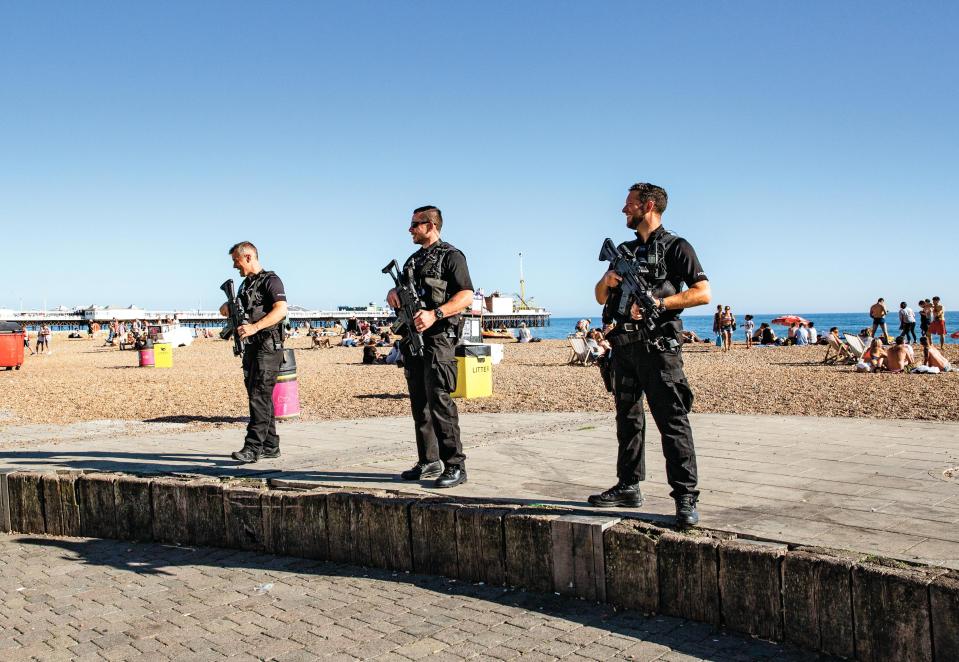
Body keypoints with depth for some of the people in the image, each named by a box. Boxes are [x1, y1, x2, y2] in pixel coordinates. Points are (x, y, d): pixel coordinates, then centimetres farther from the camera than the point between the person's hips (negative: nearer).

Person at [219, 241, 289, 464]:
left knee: (259, 395, -13)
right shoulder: (245, 284, 20)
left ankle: (253, 447, -15)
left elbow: (281, 309, -23)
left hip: (268, 346, -9)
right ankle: (270, 446, 16)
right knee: (258, 396, 10)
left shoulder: (270, 280, -8)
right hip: (251, 346, 9)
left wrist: (255, 327, -32)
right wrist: (228, 309, 5)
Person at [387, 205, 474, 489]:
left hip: (437, 338, -8)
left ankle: (455, 466, -12)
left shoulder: (451, 255, -3)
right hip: (413, 338, 8)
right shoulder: (413, 259, 21)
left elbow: (466, 296, -12)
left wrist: (435, 314, -24)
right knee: (419, 401, 10)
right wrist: (392, 293, 2)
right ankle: (429, 461, 19)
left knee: (439, 399, -14)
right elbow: (400, 288, 27)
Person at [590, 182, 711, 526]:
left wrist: (657, 302, -16)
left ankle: (686, 498, -8)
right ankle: (629, 486, 22)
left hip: (658, 345, -7)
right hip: (624, 344, 7)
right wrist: (608, 282, 0)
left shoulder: (675, 247, 0)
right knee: (628, 417, 12)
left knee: (672, 420, -10)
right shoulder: (625, 250, 20)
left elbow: (703, 293, -9)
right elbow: (600, 298, 23)